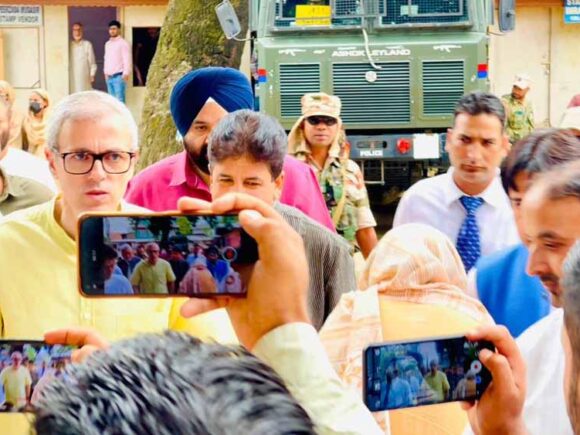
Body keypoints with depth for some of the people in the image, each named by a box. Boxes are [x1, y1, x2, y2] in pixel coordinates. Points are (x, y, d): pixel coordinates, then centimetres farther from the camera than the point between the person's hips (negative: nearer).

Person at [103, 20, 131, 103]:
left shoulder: (123, 43, -5)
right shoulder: (107, 44, 17)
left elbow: (127, 60, -10)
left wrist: (126, 74, -17)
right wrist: (106, 72, 17)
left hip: (119, 76, -7)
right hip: (109, 77, 7)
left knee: (119, 100, -12)